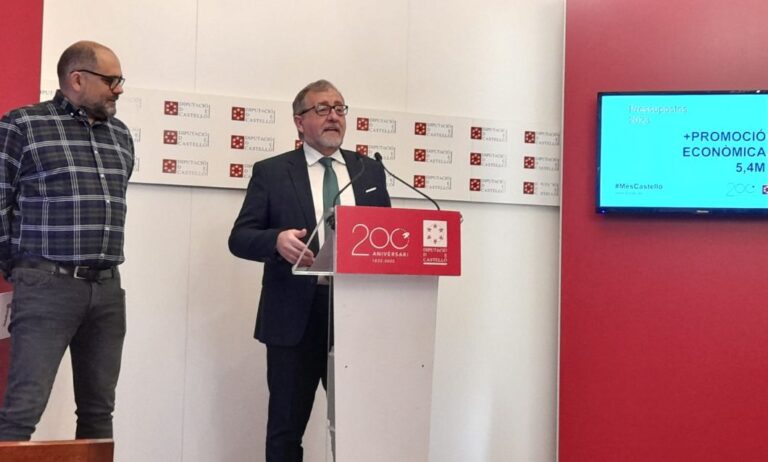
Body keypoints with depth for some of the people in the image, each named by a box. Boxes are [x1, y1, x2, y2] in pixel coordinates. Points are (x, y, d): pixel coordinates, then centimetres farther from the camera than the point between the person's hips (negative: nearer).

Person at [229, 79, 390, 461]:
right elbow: (239, 238, -1)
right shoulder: (271, 172, 4)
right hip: (295, 315, -2)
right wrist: (277, 240, -21)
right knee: (286, 427, 8)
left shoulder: (370, 171, 13)